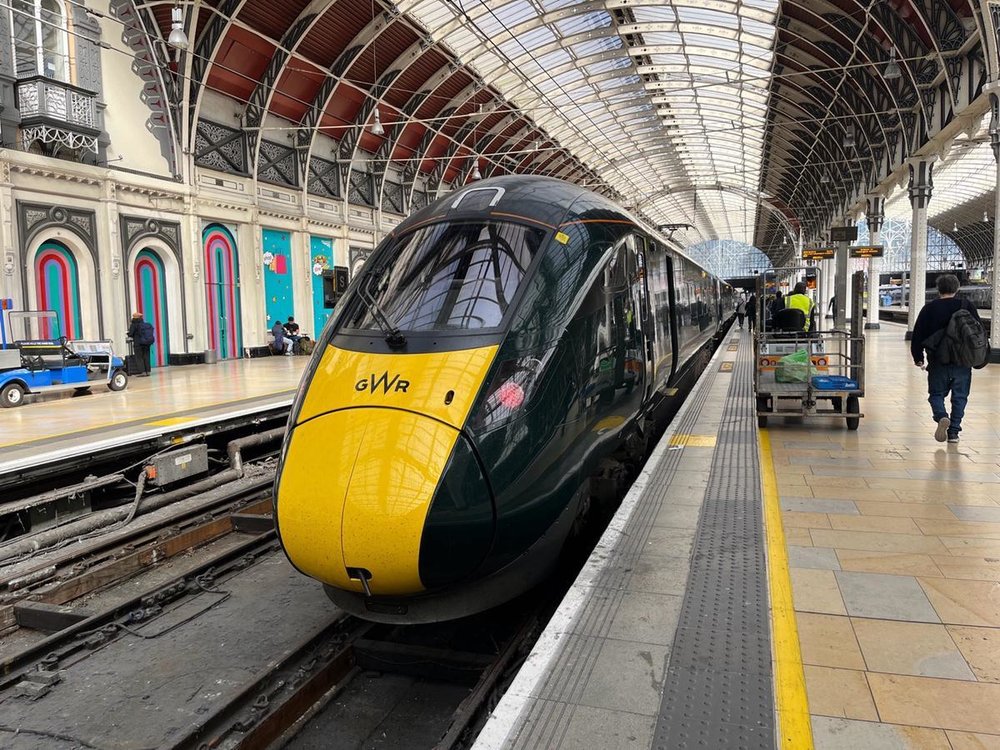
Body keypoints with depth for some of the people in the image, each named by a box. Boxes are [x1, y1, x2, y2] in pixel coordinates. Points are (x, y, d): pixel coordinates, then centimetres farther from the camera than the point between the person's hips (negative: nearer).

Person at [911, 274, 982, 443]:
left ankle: (942, 417, -17)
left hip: (938, 361, -1)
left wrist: (918, 358, 11)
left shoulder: (929, 308, 0)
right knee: (960, 396, 11)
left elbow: (918, 335, 0)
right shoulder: (967, 306, 2)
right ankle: (954, 432, 9)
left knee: (936, 394, 12)